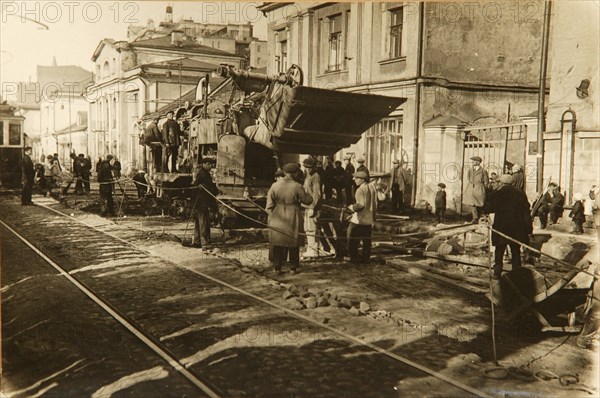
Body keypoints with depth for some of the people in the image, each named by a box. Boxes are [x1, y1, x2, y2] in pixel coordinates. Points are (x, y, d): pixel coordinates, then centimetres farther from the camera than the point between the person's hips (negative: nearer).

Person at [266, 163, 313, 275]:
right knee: (293, 242, 11)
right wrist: (305, 193, 16)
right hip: (292, 219, -2)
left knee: (278, 243, 11)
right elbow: (308, 200, -3)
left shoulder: (274, 186, -4)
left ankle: (277, 267, 14)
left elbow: (269, 205, -1)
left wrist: (272, 216, 10)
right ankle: (293, 267, 17)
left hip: (278, 219, 2)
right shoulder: (297, 187, -13)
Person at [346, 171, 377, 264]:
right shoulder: (372, 187, 7)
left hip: (359, 219, -8)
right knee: (367, 240, 13)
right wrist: (374, 215, 20)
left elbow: (361, 205, -23)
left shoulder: (360, 189, -18)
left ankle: (354, 258, 7)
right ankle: (366, 258, 17)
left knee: (353, 239, 5)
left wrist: (352, 207, -6)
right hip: (369, 218, 8)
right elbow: (375, 203, 12)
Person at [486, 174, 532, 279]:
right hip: (516, 228, 1)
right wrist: (528, 229, 3)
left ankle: (497, 272, 5)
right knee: (516, 251, 10)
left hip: (500, 227, -1)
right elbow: (526, 212, -1)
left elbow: (489, 209, -1)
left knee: (499, 250, 9)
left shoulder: (496, 194, -5)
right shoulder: (520, 194, 0)